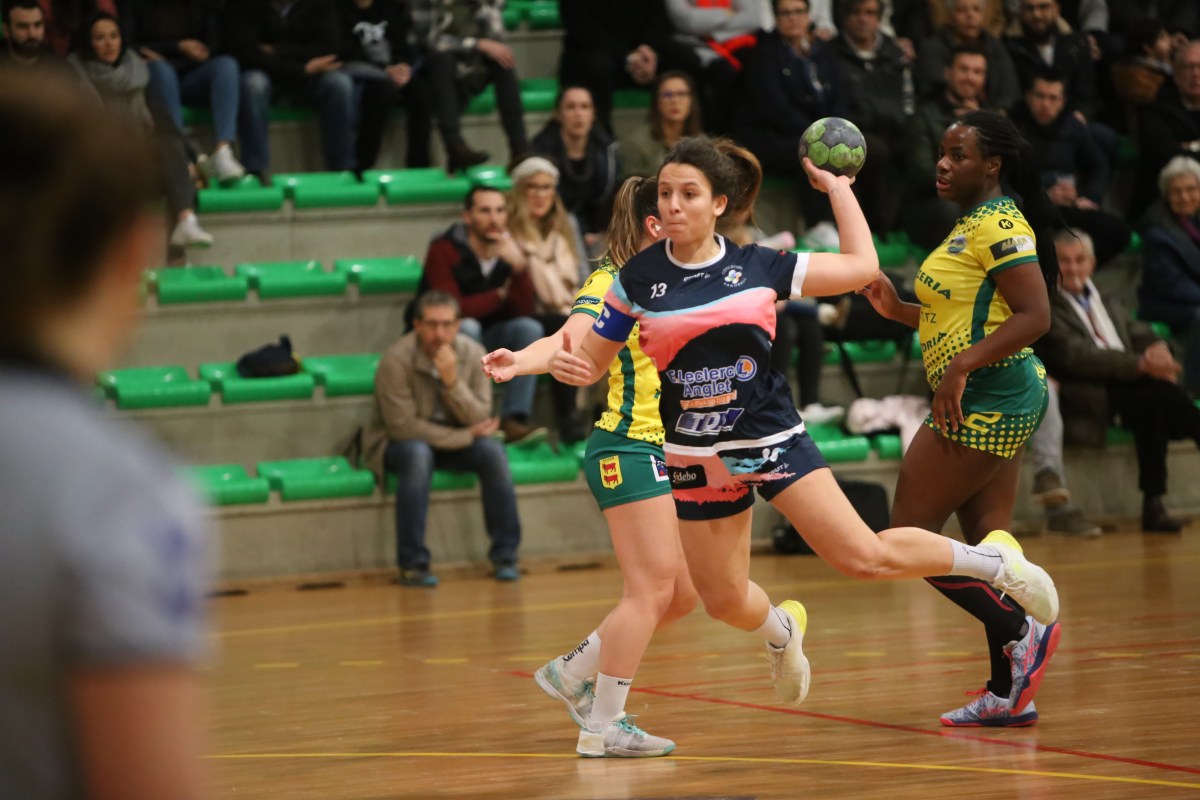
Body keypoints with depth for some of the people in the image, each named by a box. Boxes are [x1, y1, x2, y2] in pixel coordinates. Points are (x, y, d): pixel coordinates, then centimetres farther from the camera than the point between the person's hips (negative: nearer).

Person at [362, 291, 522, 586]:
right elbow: (402, 426, -24)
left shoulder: (472, 353, -11)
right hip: (398, 444, -4)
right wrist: (466, 436, -21)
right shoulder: (397, 360, -24)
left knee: (493, 451, -23)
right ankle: (412, 564, -30)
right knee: (417, 454, -36)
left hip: (456, 441, 4)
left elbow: (480, 420, -14)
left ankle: (505, 557, -13)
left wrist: (452, 382, -31)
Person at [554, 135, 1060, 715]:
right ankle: (780, 631, 45)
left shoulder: (758, 267, -3)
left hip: (773, 438, -2)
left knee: (865, 557, -12)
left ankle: (994, 561, 11)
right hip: (696, 458, 2)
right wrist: (570, 366, -20)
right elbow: (592, 358, 2)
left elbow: (861, 265, 6)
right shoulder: (638, 280, -3)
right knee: (723, 601, 9)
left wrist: (837, 188, 11)